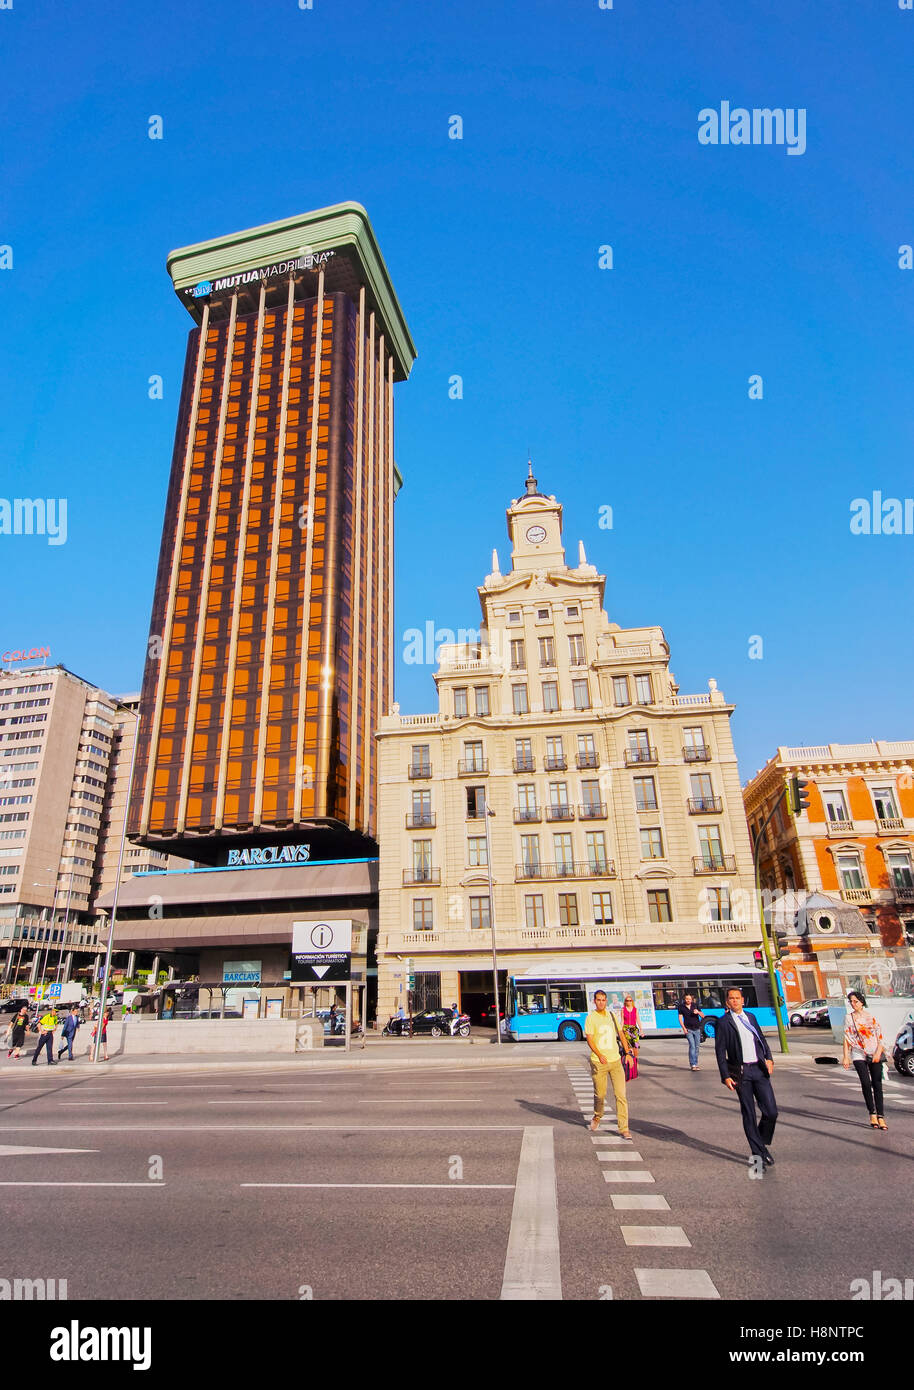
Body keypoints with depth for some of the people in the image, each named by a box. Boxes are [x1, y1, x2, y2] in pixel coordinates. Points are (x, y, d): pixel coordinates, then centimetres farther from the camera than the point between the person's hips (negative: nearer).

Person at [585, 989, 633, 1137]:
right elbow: (589, 1039, -11)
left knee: (621, 1094, -5)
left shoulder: (612, 1015, 10)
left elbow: (621, 1034, 18)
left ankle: (624, 1128, 0)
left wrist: (627, 1052, 9)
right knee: (600, 1094, 7)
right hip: (599, 1062, -3)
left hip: (615, 1060, 3)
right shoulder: (590, 1018, -4)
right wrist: (600, 1055, -23)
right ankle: (597, 1117, 35)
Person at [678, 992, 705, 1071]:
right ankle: (693, 1065, -13)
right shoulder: (681, 1007, 0)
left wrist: (698, 1012, -15)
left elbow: (703, 1016, 6)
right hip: (688, 1029, -3)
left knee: (696, 1046, 6)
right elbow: (680, 1018, -1)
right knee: (692, 1046, -14)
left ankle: (695, 1064, 16)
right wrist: (683, 1028, -12)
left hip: (697, 1029, 3)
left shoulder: (695, 1005, 4)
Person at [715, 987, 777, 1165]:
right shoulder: (724, 1022, -3)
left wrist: (768, 1058, 3)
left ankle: (762, 1143, 25)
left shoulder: (751, 1017, 12)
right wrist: (726, 1076, -9)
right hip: (741, 1073, -4)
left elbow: (762, 1039, 20)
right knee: (749, 1114, 3)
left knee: (771, 1112, 0)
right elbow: (720, 1051, -4)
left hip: (760, 1070, 4)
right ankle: (759, 1154, 16)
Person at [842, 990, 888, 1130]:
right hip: (858, 1054, 0)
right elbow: (846, 1038, 4)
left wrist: (878, 1052, -9)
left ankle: (880, 1116, 4)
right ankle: (872, 1113, 4)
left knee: (877, 1084, -2)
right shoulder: (849, 1017, 4)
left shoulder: (871, 1016, 4)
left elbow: (880, 1035, 3)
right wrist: (846, 1057, -1)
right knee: (866, 1083, -10)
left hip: (874, 1054, 1)